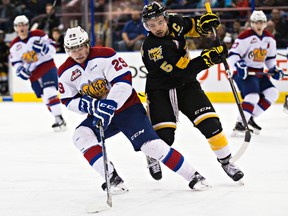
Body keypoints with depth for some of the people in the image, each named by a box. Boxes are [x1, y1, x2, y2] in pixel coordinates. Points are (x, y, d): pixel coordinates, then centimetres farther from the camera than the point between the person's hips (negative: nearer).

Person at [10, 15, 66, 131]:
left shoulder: (38, 35, -9)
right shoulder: (14, 45, 3)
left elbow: (52, 49, -8)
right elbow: (15, 62, 9)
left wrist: (43, 48, -28)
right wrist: (20, 70, -11)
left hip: (47, 66, -5)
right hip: (33, 73, 5)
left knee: (50, 92, -21)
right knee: (45, 98, 5)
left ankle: (59, 118, -21)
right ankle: (58, 119, 12)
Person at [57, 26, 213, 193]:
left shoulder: (105, 55, -18)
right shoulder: (66, 72, -3)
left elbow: (124, 81, -24)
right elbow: (69, 101, 0)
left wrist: (109, 106, -34)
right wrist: (89, 105, -20)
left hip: (127, 106, -5)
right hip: (100, 114, 5)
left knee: (149, 144, -18)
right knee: (81, 136, -19)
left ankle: (193, 176, -11)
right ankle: (113, 178, -19)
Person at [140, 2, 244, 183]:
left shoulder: (175, 23, -9)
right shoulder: (152, 48, -28)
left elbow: (190, 26, 16)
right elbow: (181, 70, -33)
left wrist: (203, 23, -6)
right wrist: (208, 59, -36)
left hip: (186, 85, 5)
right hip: (160, 91, -5)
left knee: (210, 123, -9)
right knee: (164, 136, -15)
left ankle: (226, 161, 9)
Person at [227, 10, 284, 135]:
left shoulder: (270, 39, 7)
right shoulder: (245, 37, -16)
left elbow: (271, 57, 21)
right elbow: (232, 55, -19)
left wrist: (274, 69, 7)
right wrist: (238, 65, -33)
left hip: (259, 73, 8)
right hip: (243, 73, -8)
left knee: (272, 93, 1)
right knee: (253, 96, -26)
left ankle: (250, 118, 6)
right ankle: (239, 125, -28)